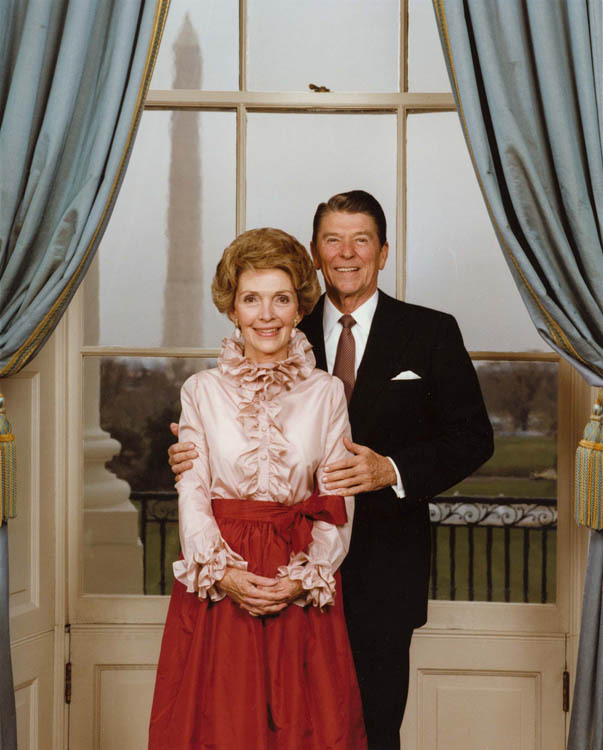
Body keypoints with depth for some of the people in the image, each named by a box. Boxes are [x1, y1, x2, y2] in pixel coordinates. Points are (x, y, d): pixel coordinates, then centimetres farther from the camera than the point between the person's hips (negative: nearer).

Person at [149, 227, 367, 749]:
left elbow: (338, 503, 1)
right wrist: (222, 572, -14)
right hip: (216, 582, 0)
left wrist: (303, 578, -12)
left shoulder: (327, 393, 4)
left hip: (303, 587, 0)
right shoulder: (202, 391, 5)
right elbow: (192, 492, 0)